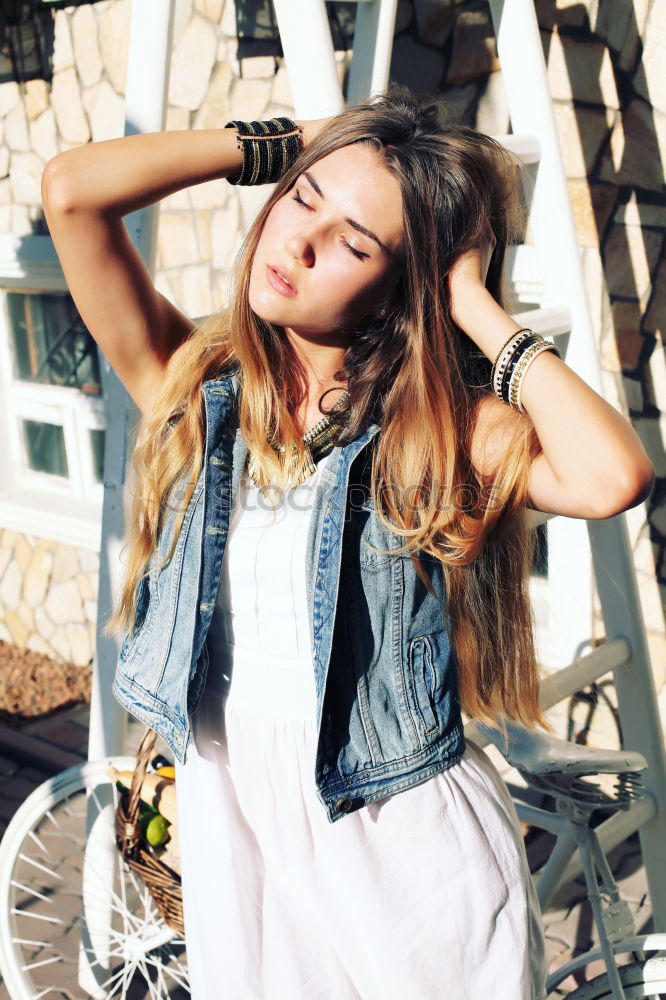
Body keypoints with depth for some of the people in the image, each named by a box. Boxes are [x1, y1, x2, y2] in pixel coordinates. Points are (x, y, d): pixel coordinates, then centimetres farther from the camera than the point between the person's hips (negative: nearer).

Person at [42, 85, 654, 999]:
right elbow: (72, 191, -14)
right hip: (231, 817, 3)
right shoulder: (192, 385, -4)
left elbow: (612, 479, -30)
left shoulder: (439, 424, -11)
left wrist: (475, 307, -19)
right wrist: (282, 142, -8)